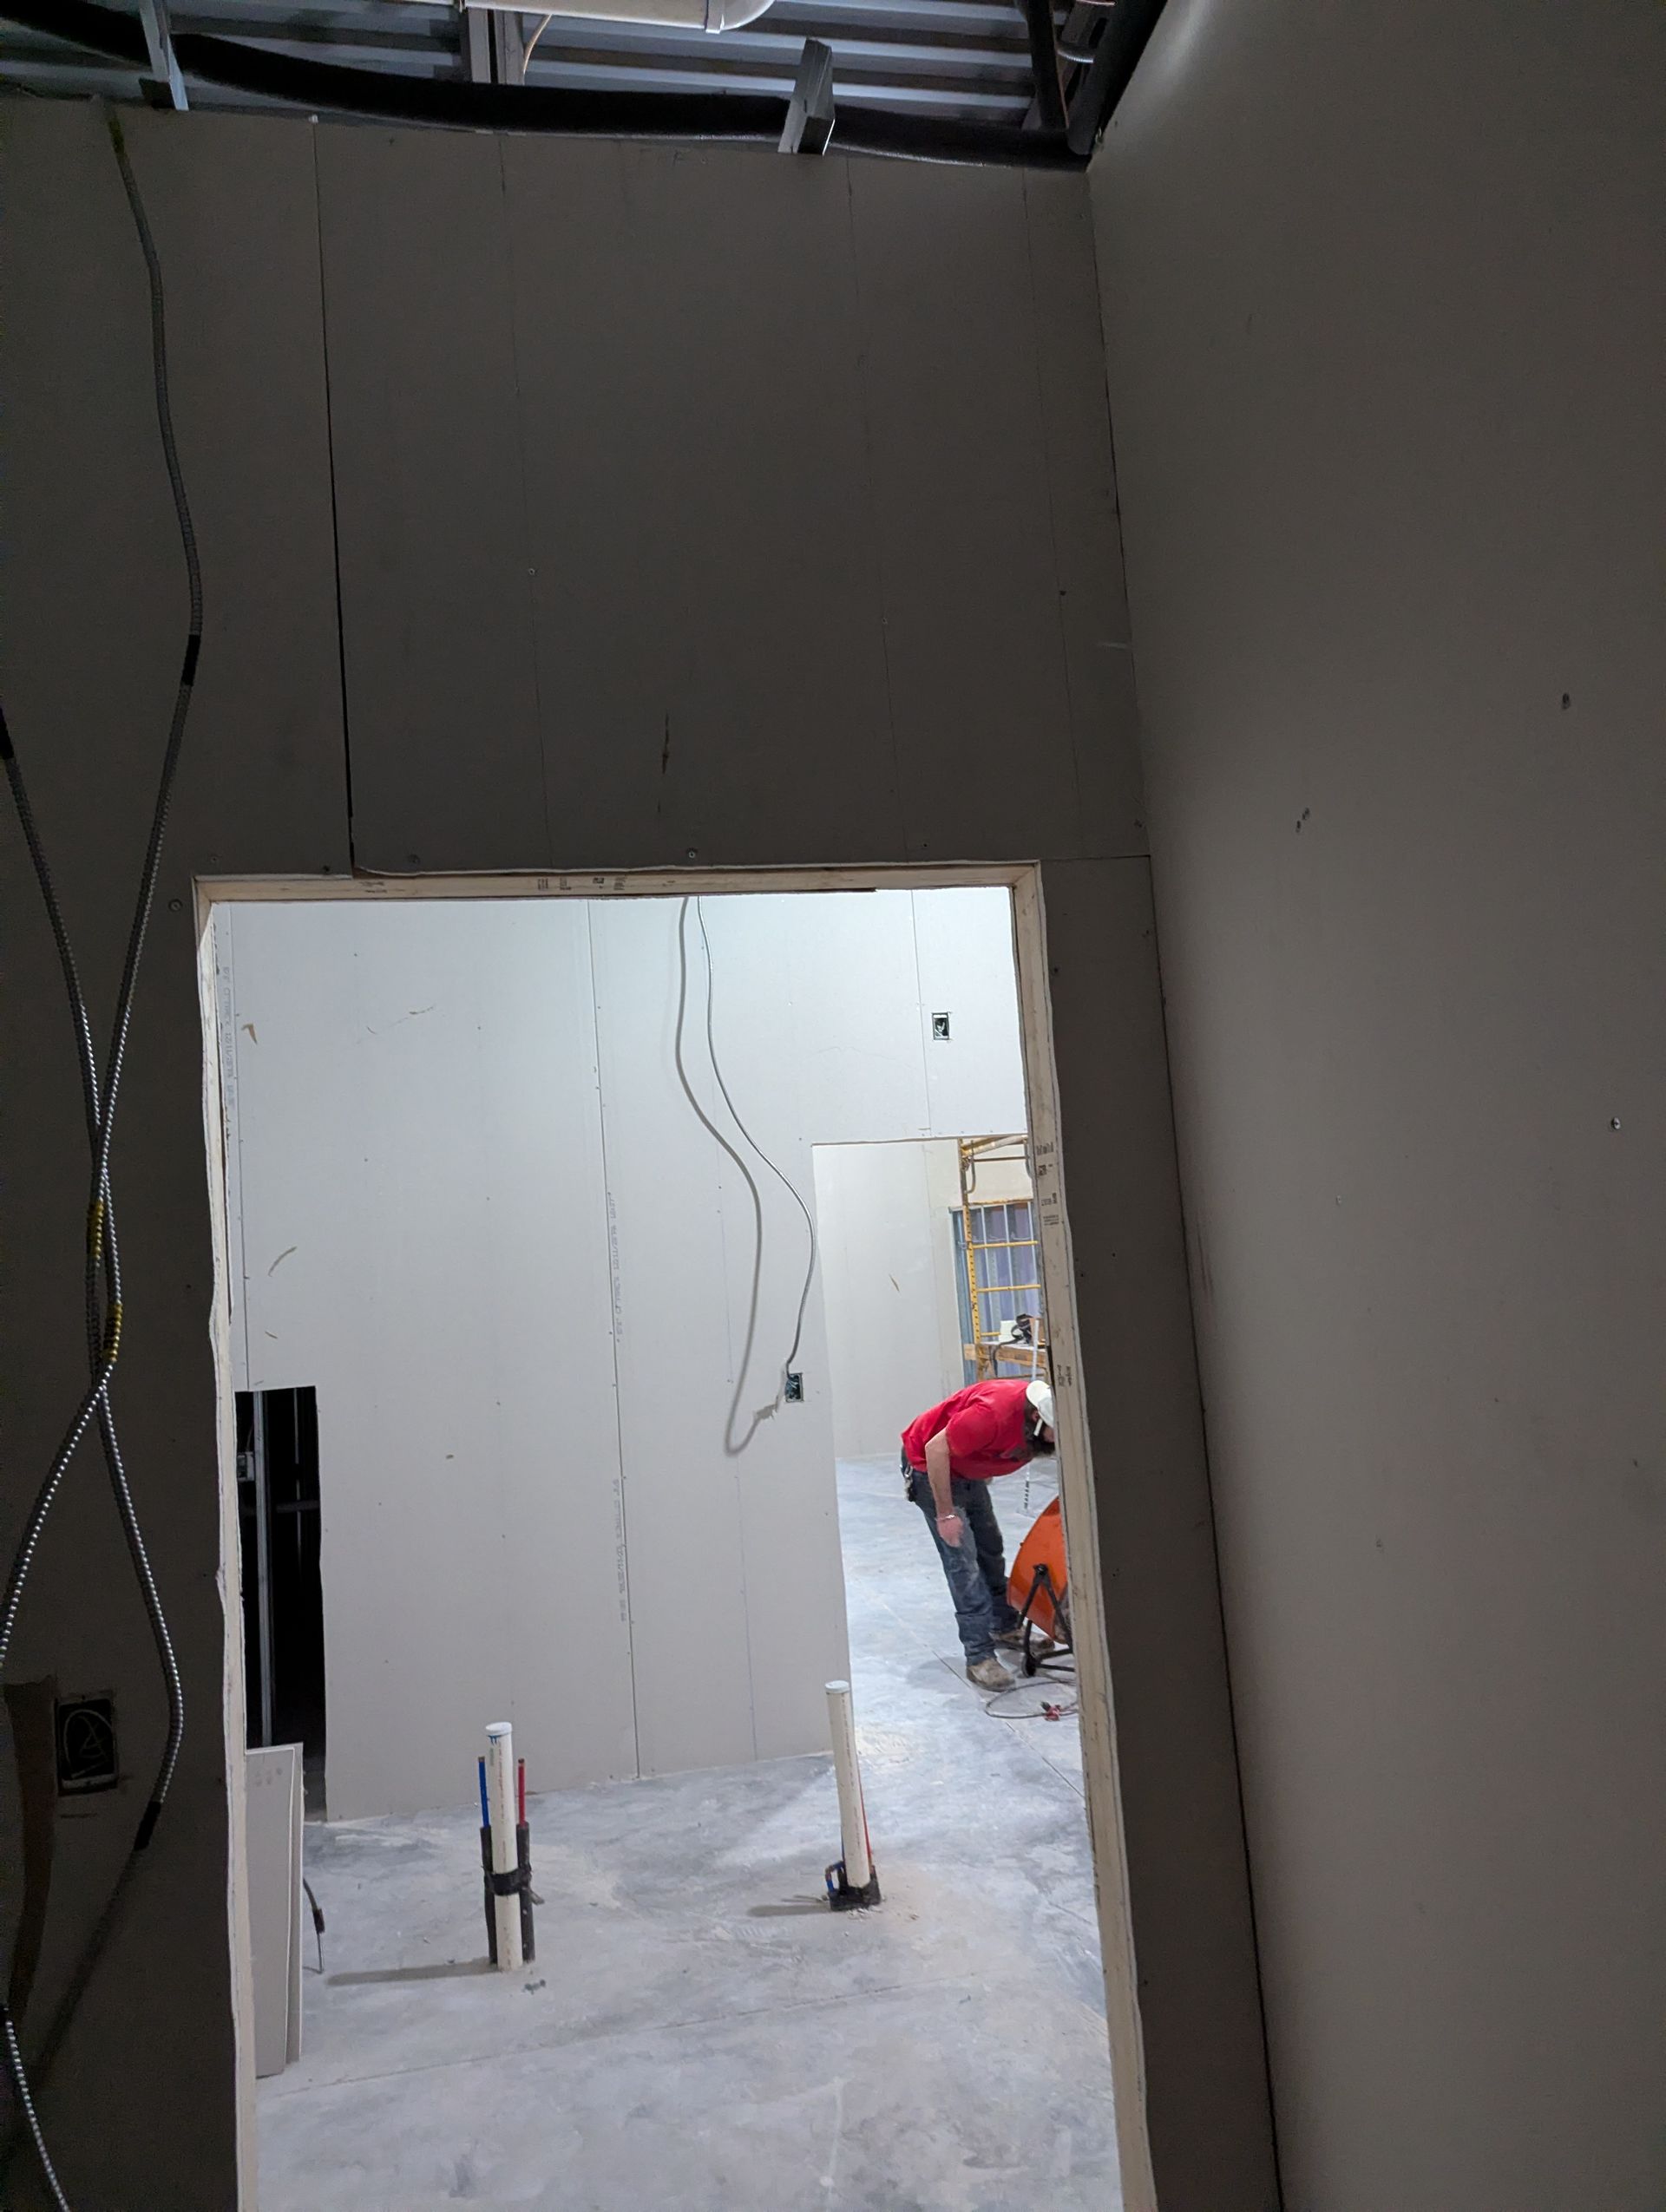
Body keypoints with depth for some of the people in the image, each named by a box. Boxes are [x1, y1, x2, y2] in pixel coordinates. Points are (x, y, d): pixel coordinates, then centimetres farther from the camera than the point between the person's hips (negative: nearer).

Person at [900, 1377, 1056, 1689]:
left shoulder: (1046, 1412, -16)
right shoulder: (995, 1413, -39)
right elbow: (936, 1449, -32)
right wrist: (945, 1514, -25)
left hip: (968, 1468, 8)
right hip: (929, 1464, -8)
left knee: (991, 1549, 17)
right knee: (962, 1559, -11)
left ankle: (1005, 1626, 34)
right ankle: (979, 1657, -8)